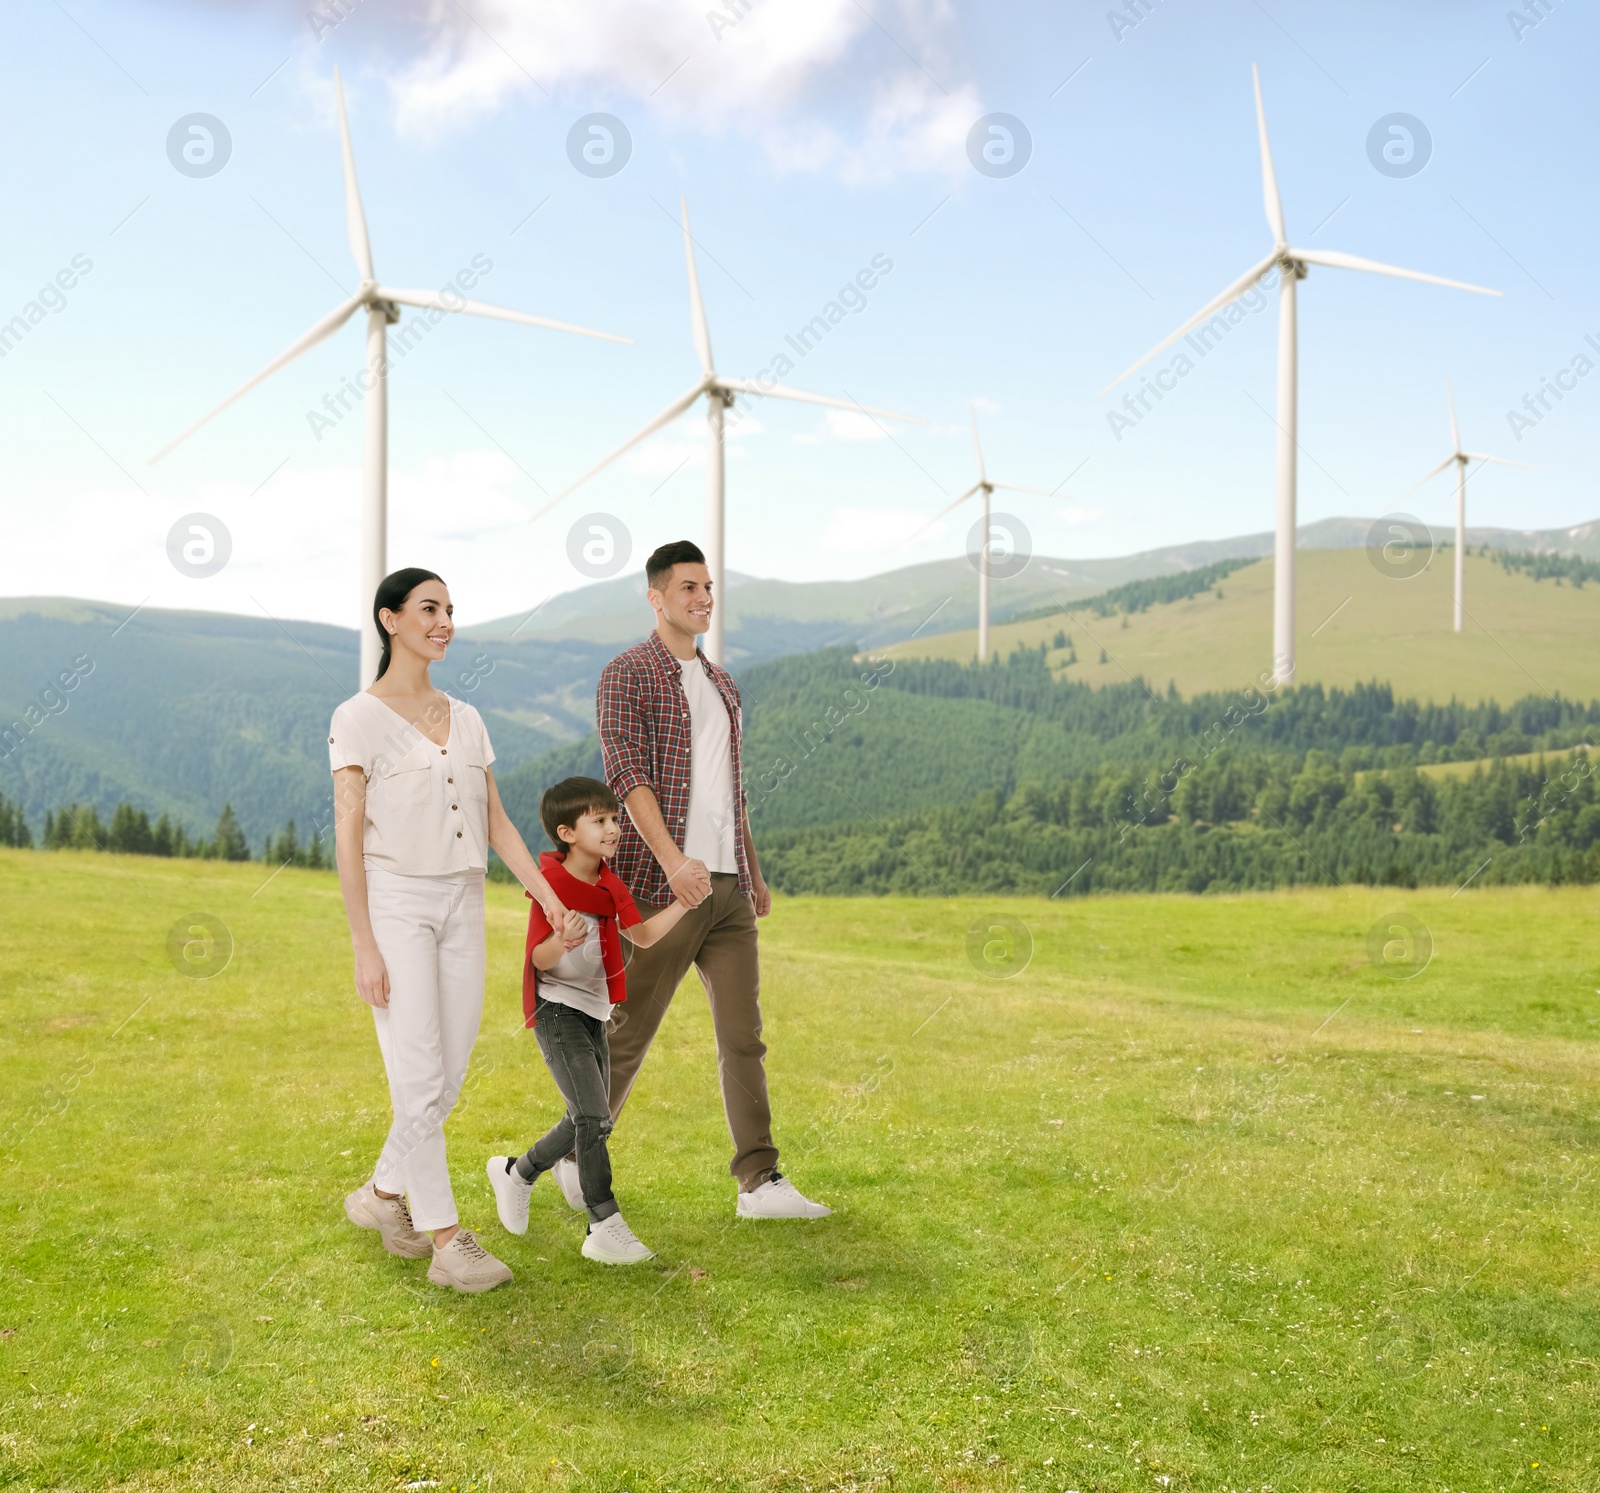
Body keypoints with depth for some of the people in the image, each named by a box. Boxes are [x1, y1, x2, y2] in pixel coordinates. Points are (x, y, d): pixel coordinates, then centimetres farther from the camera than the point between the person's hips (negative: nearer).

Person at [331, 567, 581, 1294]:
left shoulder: (466, 721, 12)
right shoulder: (360, 718, -6)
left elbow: (496, 824, 11)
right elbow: (348, 837, -9)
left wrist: (550, 899, -1)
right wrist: (364, 949, -13)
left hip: (461, 907, 6)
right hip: (395, 905, -6)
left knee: (447, 1078, 8)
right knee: (420, 1080, -8)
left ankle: (382, 1194, 29)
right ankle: (447, 1242, -1)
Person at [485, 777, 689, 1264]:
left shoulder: (610, 886, 7)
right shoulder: (552, 885, -16)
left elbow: (642, 936, 7)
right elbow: (539, 960, -16)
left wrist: (683, 903, -6)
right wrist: (562, 938, -38)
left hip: (593, 1012, 8)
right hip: (556, 1009, -8)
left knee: (590, 1123, 14)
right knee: (594, 1118, -15)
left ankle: (517, 1173, 36)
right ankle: (606, 1228, -11)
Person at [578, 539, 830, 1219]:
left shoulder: (722, 684, 19)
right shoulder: (628, 674, -4)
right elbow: (626, 774, -15)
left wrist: (753, 873, 20)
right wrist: (673, 859, -27)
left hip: (727, 885, 7)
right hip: (663, 885, -6)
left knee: (744, 1034, 2)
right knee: (630, 1030, 3)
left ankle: (759, 1181, 5)